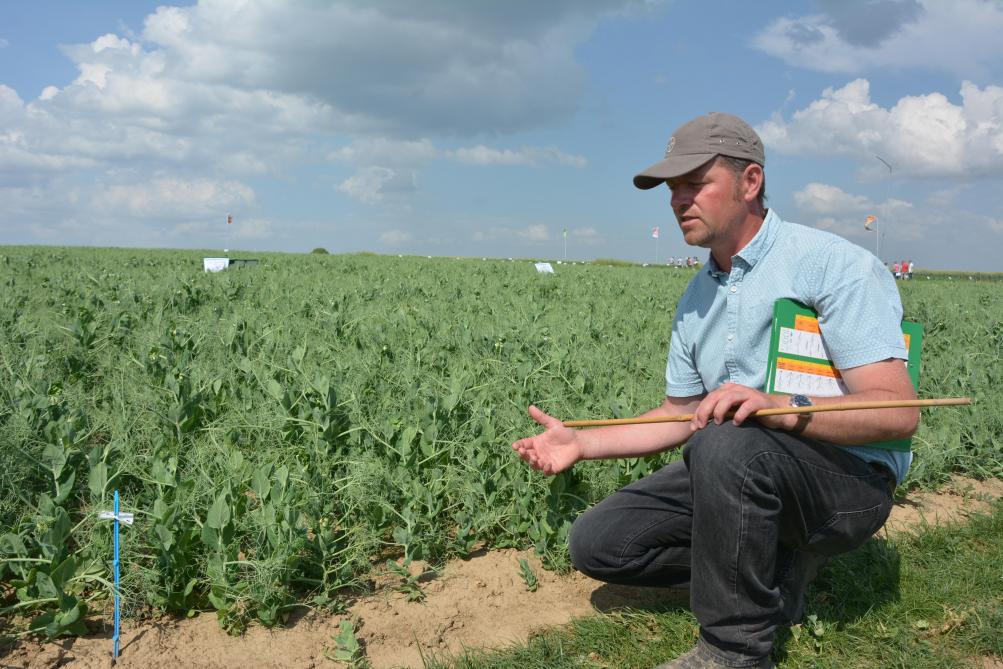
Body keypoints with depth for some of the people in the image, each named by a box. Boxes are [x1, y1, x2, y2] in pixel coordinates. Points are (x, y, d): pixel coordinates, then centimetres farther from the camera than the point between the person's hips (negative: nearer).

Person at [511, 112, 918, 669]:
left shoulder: (832, 263, -15)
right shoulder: (696, 297, 9)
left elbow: (898, 412, -22)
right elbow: (679, 415, 14)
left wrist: (778, 408, -37)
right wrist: (582, 444, 2)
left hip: (848, 479, -7)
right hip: (736, 474, 7)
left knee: (725, 444, -38)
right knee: (595, 543, -3)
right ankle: (776, 567, 7)